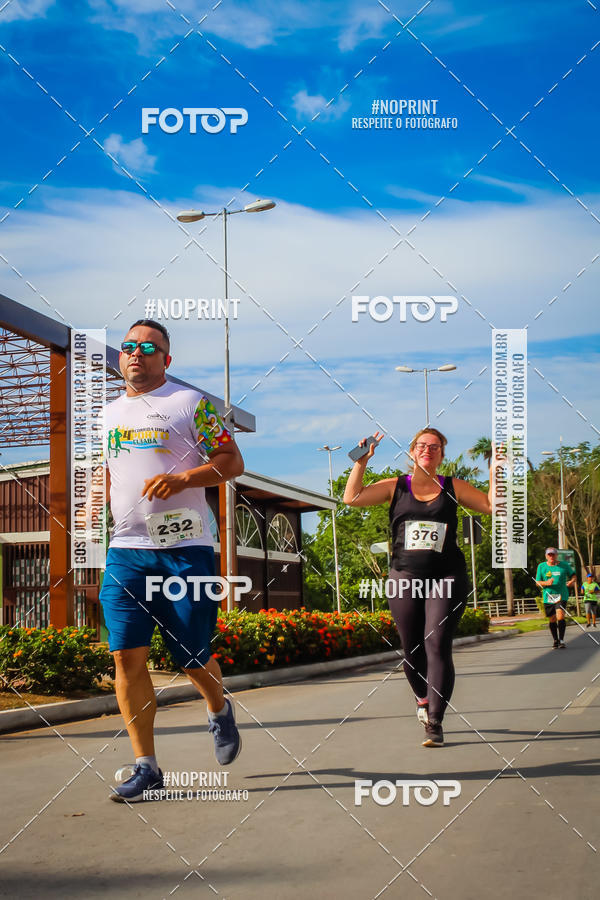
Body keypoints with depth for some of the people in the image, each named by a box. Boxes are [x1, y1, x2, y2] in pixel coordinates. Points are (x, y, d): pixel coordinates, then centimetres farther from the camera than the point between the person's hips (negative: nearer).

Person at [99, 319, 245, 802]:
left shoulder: (191, 403, 0)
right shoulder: (110, 413, 17)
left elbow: (232, 461, -3)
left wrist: (181, 479, -18)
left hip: (185, 549, -4)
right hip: (125, 551, 4)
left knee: (192, 656, 1)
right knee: (128, 654, -5)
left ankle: (220, 711, 36)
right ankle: (146, 766, 2)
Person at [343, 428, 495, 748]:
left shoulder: (453, 488, 9)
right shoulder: (395, 487, 8)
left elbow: (492, 504, 9)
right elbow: (352, 497, 0)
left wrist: (495, 468, 1)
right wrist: (361, 461, -4)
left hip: (446, 578, -1)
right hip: (405, 577, 1)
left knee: (436, 645, -14)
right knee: (411, 649, 8)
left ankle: (434, 722, -13)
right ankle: (423, 697, 39)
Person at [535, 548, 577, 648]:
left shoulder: (564, 565, 4)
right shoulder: (541, 566, 5)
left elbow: (573, 576, 14)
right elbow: (538, 582, 5)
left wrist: (572, 581, -9)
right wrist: (546, 583, -15)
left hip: (561, 596, -2)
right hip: (548, 597, 2)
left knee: (560, 617, -19)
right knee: (552, 620, 8)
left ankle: (561, 640, -11)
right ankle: (555, 640, 27)